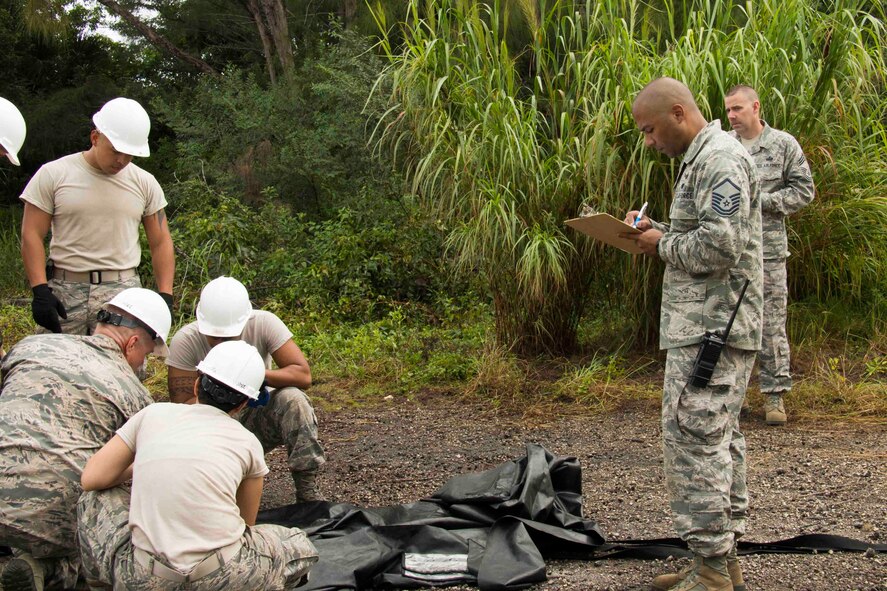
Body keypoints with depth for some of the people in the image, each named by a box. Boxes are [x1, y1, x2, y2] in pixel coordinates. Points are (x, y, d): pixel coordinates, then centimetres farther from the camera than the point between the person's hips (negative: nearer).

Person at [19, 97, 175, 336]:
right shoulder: (53, 175, 2)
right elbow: (32, 236, 0)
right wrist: (40, 291, -9)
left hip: (122, 290, 1)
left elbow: (160, 242, 12)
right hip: (64, 291, -1)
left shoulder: (144, 183, 9)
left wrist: (165, 296, 2)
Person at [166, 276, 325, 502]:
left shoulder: (264, 323, -18)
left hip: (257, 419, 1)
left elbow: (303, 375, -24)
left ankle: (307, 495, -23)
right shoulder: (185, 340, -18)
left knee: (292, 399, -31)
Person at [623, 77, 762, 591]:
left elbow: (719, 245, -23)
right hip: (707, 324, 11)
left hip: (710, 330, -11)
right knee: (722, 440, 13)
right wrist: (661, 233, 11)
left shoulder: (720, 159, -13)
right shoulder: (704, 159, 21)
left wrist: (662, 247, -9)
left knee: (695, 442, -10)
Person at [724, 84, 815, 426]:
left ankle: (775, 394, 9)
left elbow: (804, 192, 1)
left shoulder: (784, 145, 2)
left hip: (768, 248, -2)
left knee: (772, 323, 0)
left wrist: (761, 200, -10)